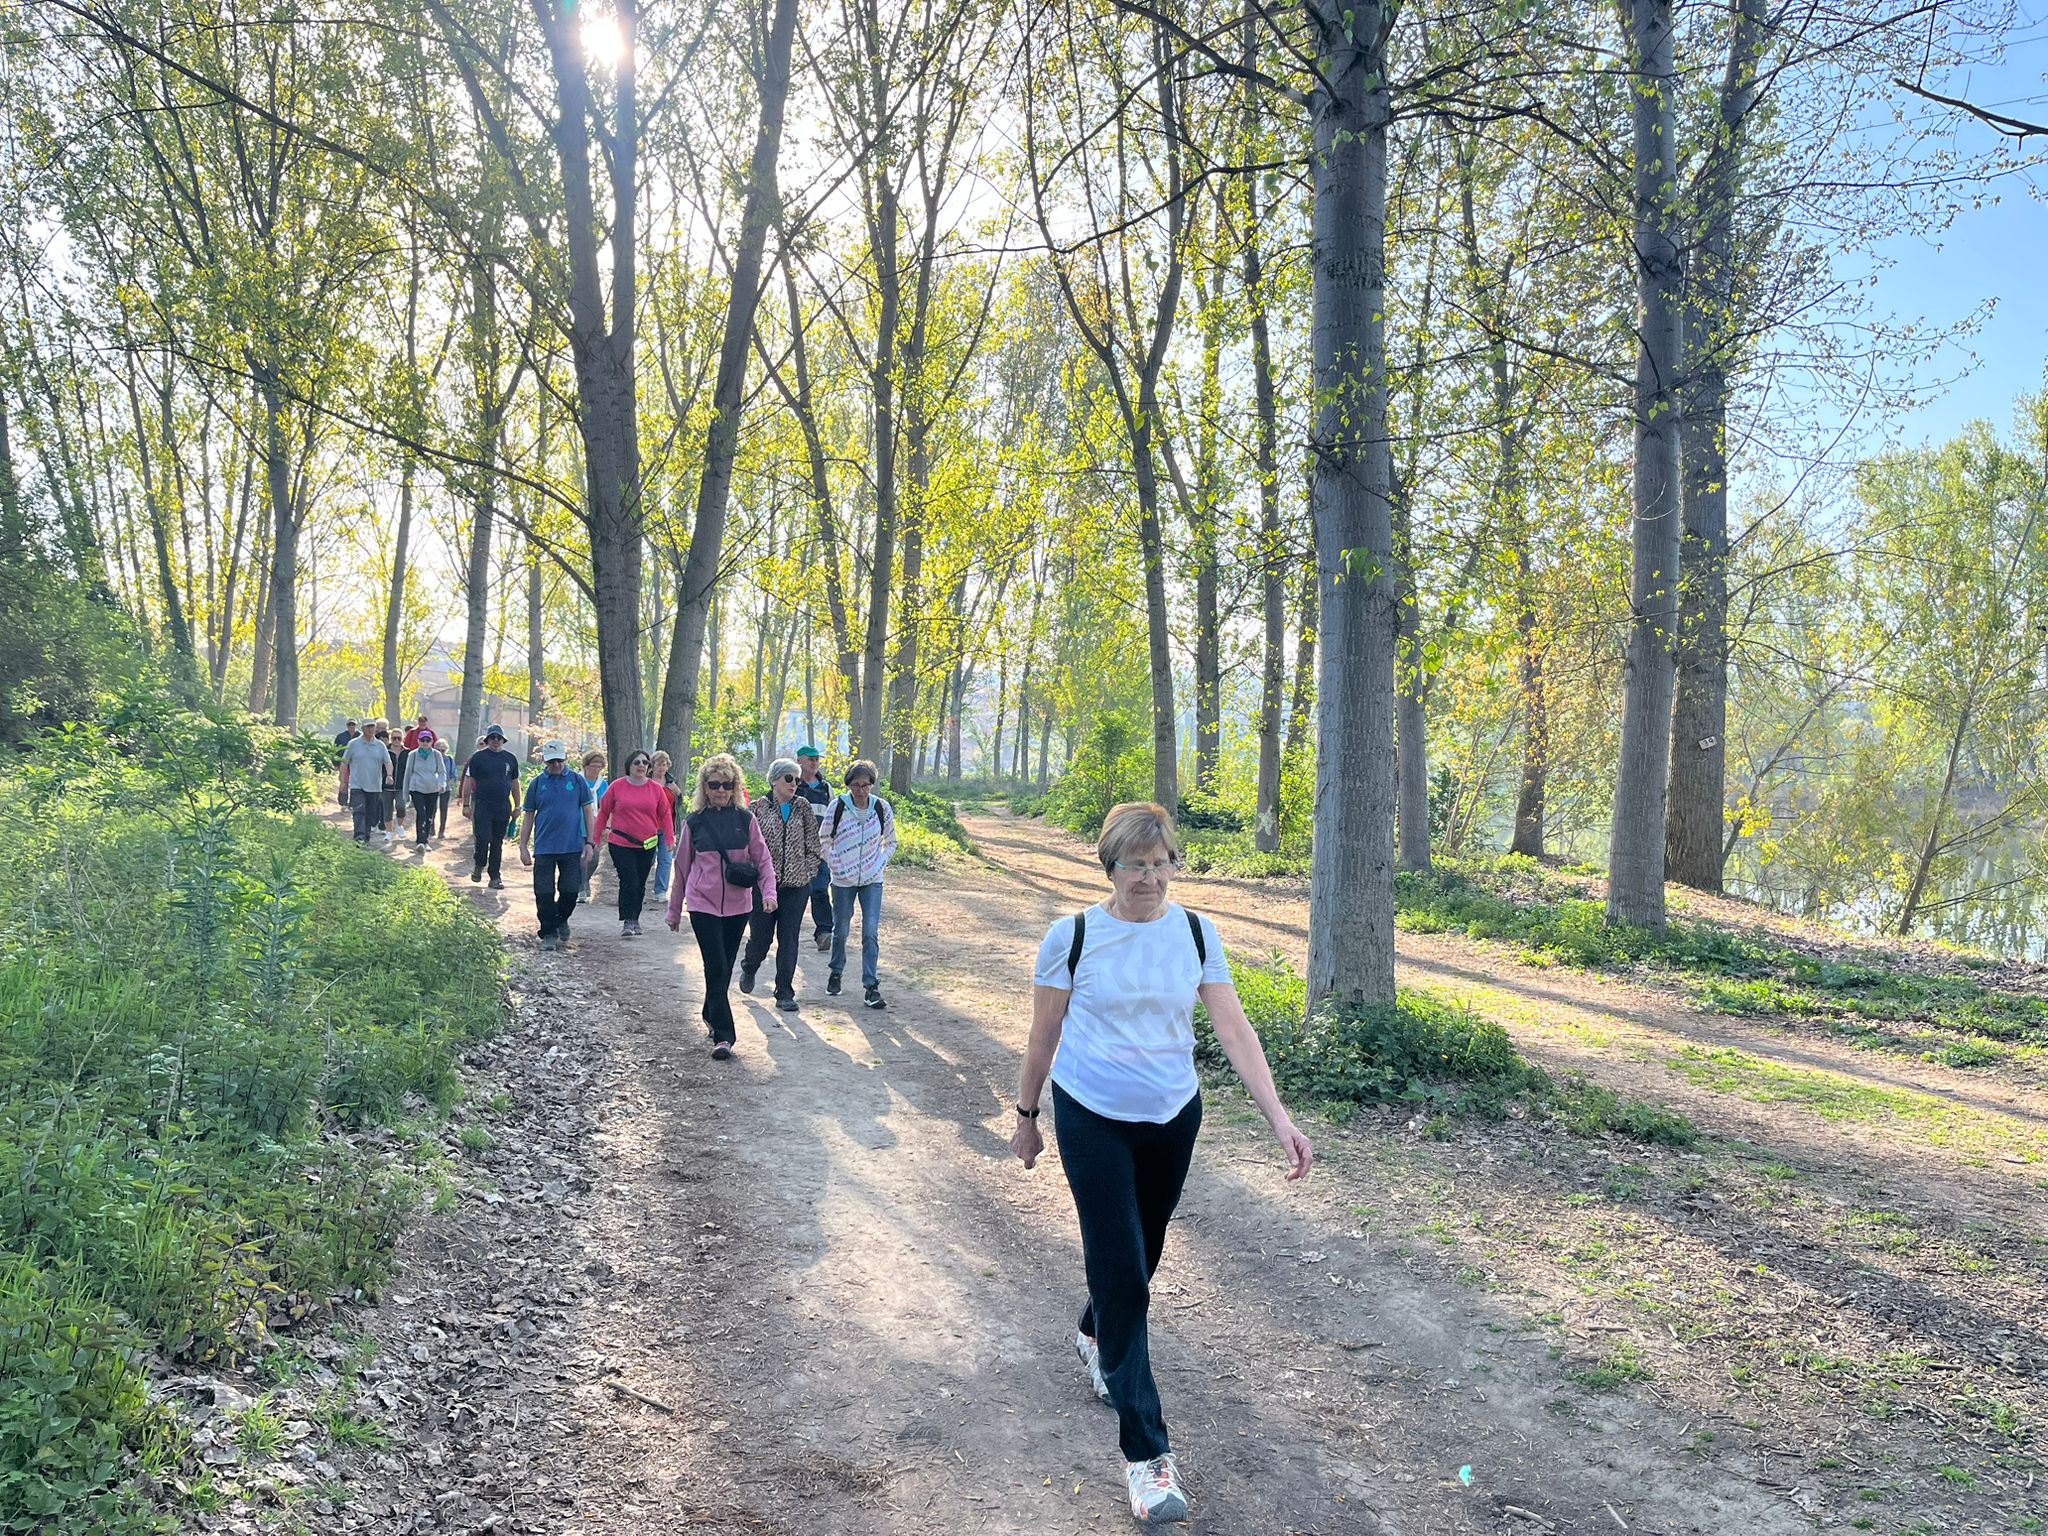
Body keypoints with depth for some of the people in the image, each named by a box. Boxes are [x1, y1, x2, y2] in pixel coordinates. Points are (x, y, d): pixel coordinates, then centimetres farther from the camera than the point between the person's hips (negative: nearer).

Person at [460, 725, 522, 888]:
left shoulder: (510, 759, 10)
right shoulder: (478, 757, 0)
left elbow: (515, 783, 17)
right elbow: (468, 782, 1)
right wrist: (466, 804, -3)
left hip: (503, 808, 3)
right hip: (482, 806, -3)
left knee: (498, 843, 7)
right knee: (483, 838, -12)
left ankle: (495, 877, 13)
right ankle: (478, 865, 14)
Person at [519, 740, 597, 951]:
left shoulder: (577, 781, 4)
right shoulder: (537, 783, 5)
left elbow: (588, 812, 6)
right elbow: (529, 816, 9)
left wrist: (590, 842, -1)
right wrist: (523, 846, 4)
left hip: (572, 847, 0)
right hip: (544, 848, 0)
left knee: (570, 890, 2)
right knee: (544, 893, -1)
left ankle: (561, 919, 30)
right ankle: (549, 934, 11)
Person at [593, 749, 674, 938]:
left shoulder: (656, 789, 2)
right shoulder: (617, 786, -3)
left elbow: (666, 814, 8)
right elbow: (603, 812, 3)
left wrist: (670, 839, 1)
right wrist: (597, 839, 4)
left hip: (647, 845, 3)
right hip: (621, 844, -3)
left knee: (640, 885, 11)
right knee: (629, 882, -11)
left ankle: (633, 921, 24)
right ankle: (627, 921, -5)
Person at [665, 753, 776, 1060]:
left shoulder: (745, 820, 2)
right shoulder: (694, 822, 1)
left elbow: (762, 860, 3)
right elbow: (682, 867, 8)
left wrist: (769, 892, -14)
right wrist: (674, 910, 13)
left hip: (738, 905, 2)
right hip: (703, 905, -2)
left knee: (725, 967, 12)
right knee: (716, 968, -10)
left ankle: (711, 1016, 34)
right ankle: (723, 1036, -10)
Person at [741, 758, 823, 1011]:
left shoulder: (803, 807, 5)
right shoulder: (759, 808, -2)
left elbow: (813, 843, 9)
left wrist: (808, 871, 2)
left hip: (796, 885, 2)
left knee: (789, 939, 0)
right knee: (761, 936, 7)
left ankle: (784, 993, 8)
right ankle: (748, 969, 40)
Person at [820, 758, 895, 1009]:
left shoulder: (882, 808, -3)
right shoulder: (838, 807, -9)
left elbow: (891, 842, 12)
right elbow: (824, 841, 4)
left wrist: (880, 863, 2)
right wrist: (834, 865, -2)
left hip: (872, 880, 1)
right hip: (843, 880, 0)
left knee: (871, 932, -7)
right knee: (841, 930, 11)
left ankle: (871, 986, -4)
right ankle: (836, 973, 36)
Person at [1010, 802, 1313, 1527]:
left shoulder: (1195, 934, -4)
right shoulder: (1074, 936, -11)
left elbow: (1234, 1029, -8)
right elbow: (1043, 1036, 0)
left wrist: (1279, 1118, -16)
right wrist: (1026, 1116, 7)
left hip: (1172, 1119, 4)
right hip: (1092, 1120, -3)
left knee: (1141, 1252, 19)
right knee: (1123, 1272, -9)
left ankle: (1096, 1336, 52)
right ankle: (1145, 1452, -4)